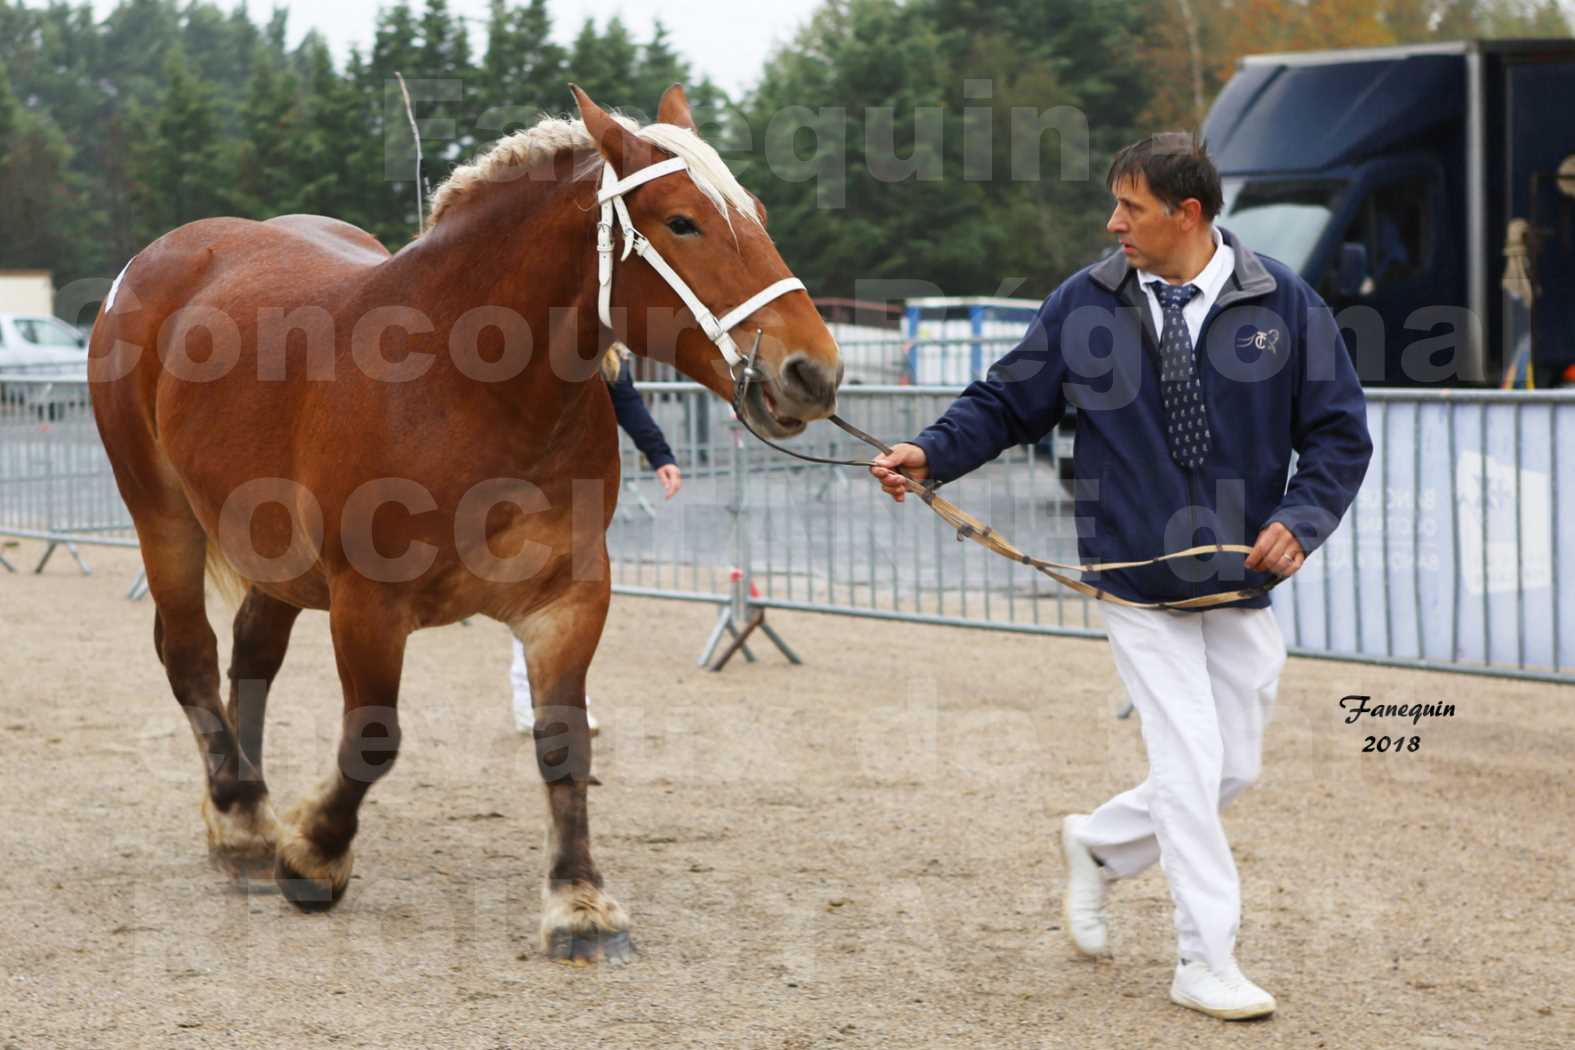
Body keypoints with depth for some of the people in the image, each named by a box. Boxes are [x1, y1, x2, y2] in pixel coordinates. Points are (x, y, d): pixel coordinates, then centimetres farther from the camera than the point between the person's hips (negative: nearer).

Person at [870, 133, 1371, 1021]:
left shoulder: (1284, 305, -4)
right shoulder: (1083, 306, -3)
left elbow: (1339, 433, 0)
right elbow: (1007, 404, 3)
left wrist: (1301, 521, -15)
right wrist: (931, 455, -13)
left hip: (1241, 583, 2)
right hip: (1137, 583, -2)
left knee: (1235, 766, 9)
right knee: (1190, 765, -6)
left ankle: (1099, 846, 35)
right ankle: (1207, 964, 6)